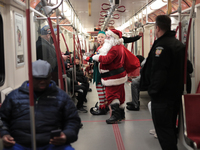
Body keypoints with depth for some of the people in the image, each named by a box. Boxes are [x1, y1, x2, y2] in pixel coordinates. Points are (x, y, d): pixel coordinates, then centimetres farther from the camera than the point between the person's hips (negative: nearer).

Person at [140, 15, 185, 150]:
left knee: (163, 129, -2)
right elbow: (186, 68, 18)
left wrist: (153, 90, -15)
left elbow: (158, 72, -26)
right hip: (176, 93, 10)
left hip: (162, 95, -10)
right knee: (171, 126, 21)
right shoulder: (179, 44, 11)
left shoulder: (162, 45, -19)